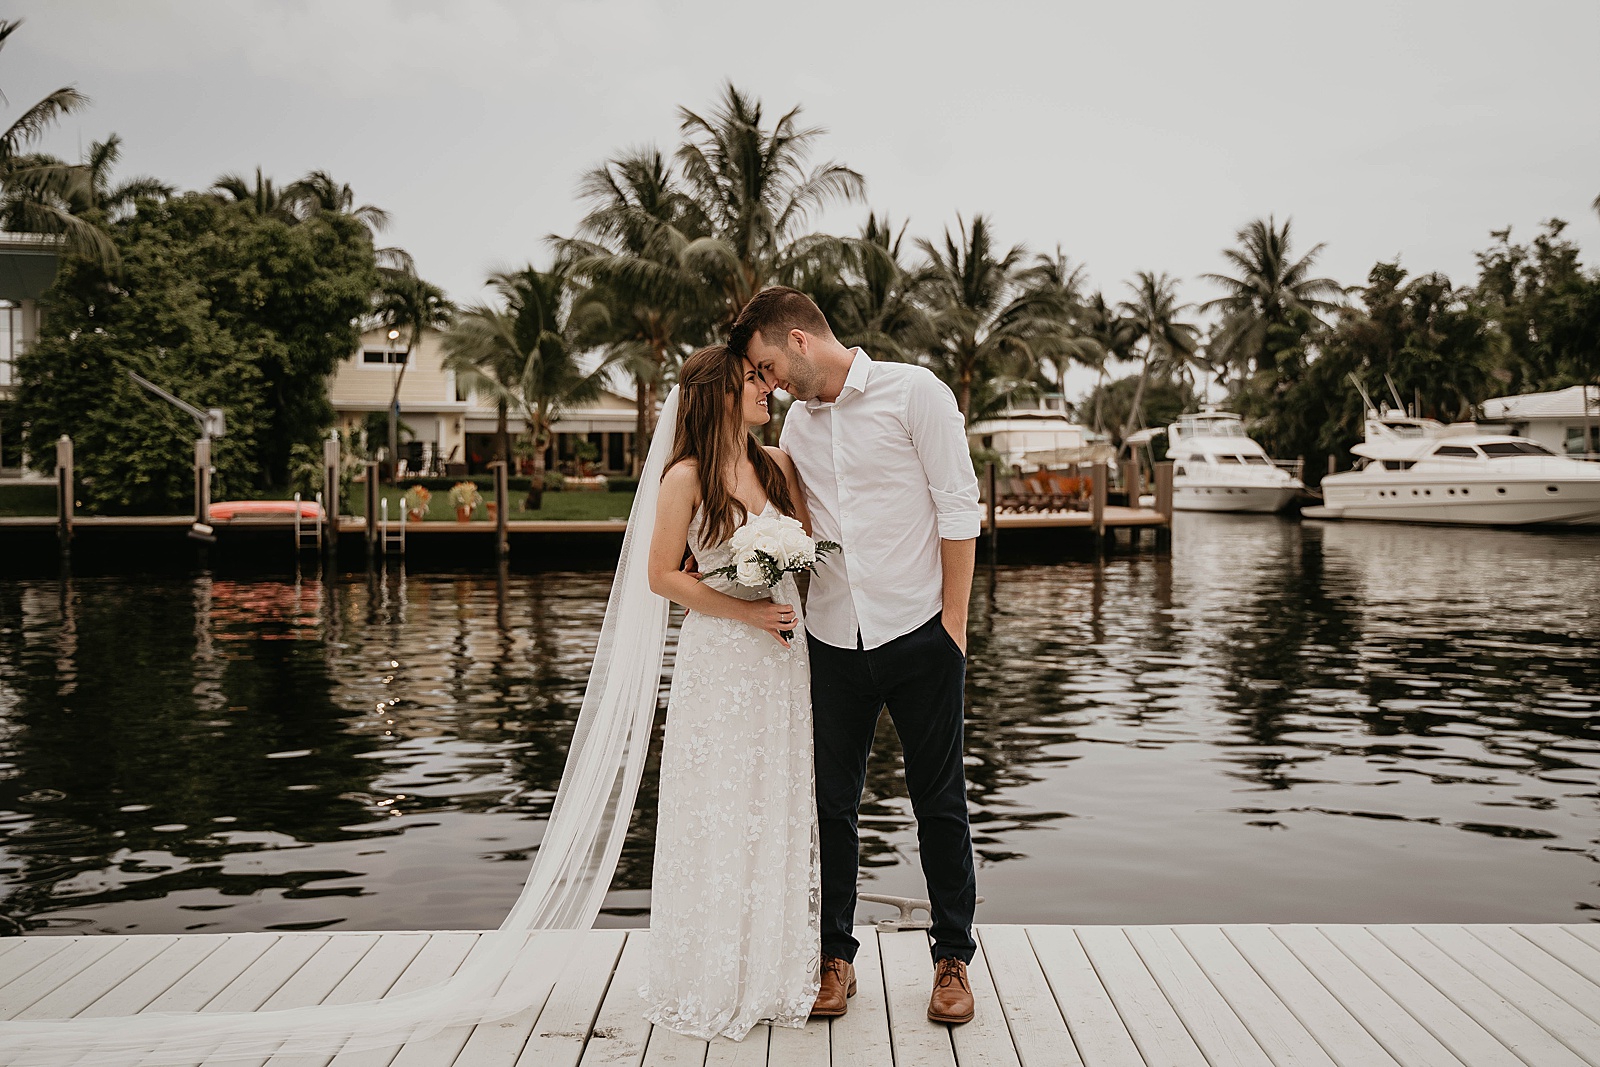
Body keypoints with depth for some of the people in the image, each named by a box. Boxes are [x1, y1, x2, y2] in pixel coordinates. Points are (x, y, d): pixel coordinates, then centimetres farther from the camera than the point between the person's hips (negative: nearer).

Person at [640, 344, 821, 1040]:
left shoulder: (778, 466, 9)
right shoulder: (687, 477, -6)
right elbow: (662, 576, -6)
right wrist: (745, 610, -13)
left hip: (783, 660, 5)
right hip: (718, 662, -5)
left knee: (780, 813, 9)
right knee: (717, 818, 2)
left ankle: (776, 975, 22)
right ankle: (713, 984, 17)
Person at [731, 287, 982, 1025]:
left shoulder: (913, 392, -5)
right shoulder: (797, 421, 11)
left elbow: (958, 508, -7)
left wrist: (953, 620, -10)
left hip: (918, 633, -4)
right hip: (832, 639, 5)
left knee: (939, 802, 7)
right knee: (830, 803, 8)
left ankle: (953, 958, 22)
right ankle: (835, 956, 24)